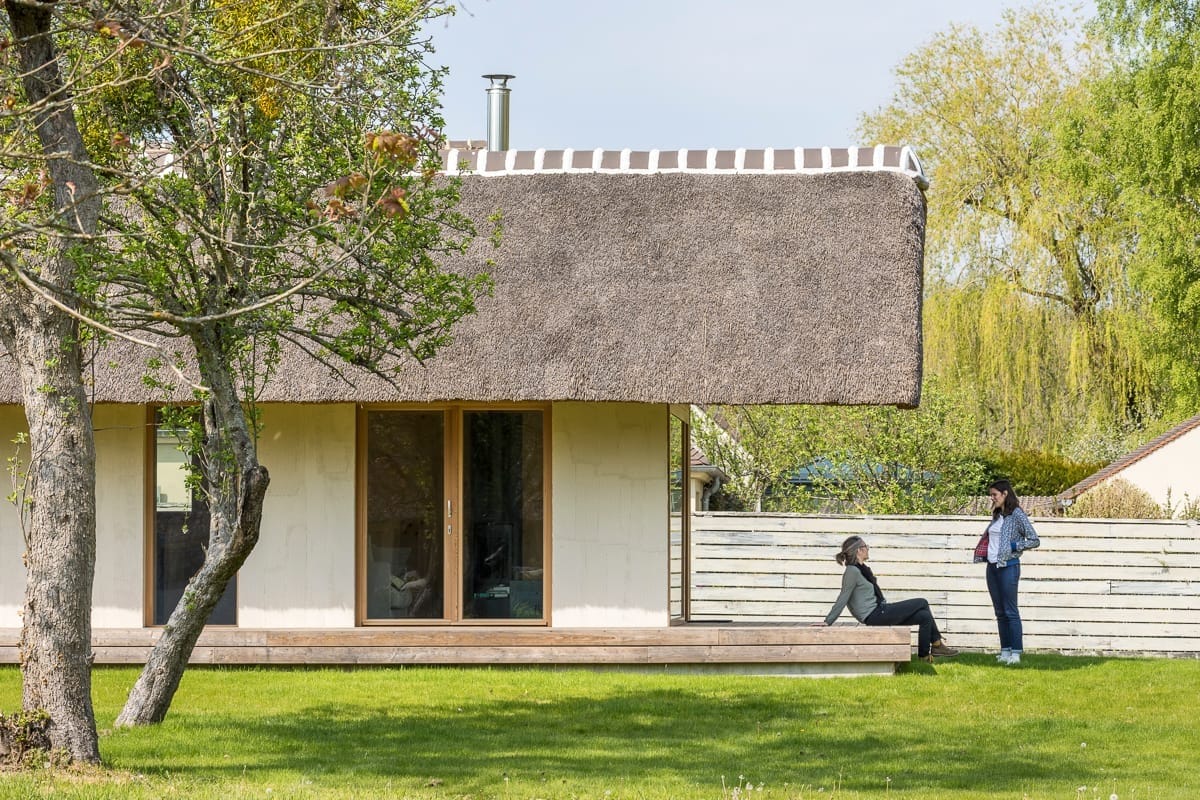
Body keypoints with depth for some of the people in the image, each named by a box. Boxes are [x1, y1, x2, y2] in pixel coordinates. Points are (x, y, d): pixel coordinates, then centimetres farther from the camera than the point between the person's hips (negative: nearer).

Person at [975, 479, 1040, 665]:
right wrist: (982, 553, 9)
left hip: (1008, 566, -8)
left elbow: (1034, 540, -10)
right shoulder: (997, 516, 15)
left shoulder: (1017, 515, -8)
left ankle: (1016, 653, -7)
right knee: (1000, 612, 9)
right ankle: (1005, 651, 12)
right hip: (992, 566, 8)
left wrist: (1013, 546, -14)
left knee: (1010, 611, -8)